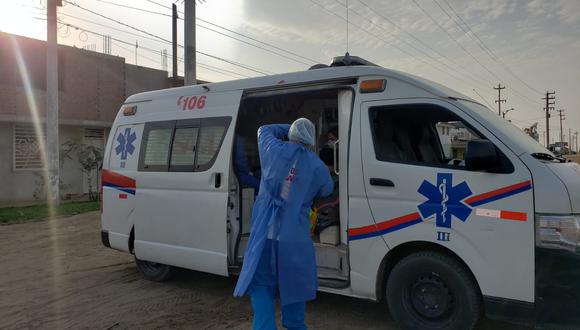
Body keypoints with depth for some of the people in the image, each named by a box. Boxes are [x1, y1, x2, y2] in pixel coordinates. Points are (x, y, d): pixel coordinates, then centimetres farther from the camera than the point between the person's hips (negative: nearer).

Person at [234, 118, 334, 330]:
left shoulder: (274, 151, -1)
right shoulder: (317, 167, -1)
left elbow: (264, 130, 20)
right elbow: (326, 191, 16)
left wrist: (288, 129, 28)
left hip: (264, 237, 0)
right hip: (294, 239, 0)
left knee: (261, 287, 11)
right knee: (293, 287, 17)